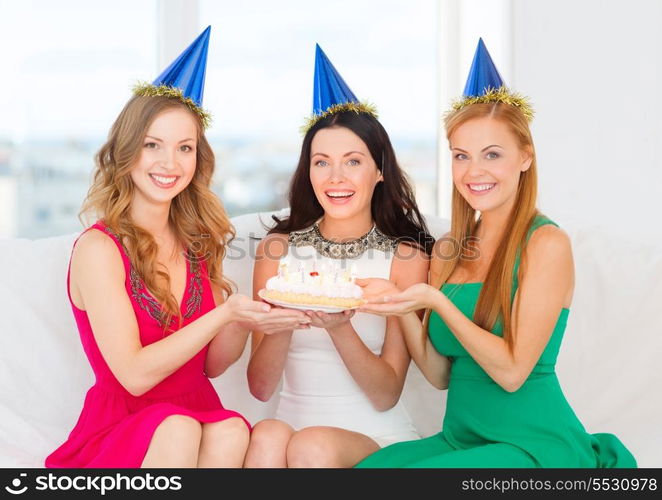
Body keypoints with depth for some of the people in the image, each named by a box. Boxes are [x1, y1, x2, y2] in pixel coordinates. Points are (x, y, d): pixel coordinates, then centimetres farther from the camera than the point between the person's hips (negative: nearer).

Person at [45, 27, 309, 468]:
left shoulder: (198, 242, 7)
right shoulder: (98, 249, -10)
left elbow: (211, 364, 10)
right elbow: (134, 374, -16)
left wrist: (246, 321, -11)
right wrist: (226, 312, -22)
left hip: (200, 417, 4)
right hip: (120, 430, -4)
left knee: (231, 431, -29)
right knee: (178, 429, -35)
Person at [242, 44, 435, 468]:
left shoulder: (407, 256, -2)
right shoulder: (278, 248, 5)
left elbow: (386, 396, -5)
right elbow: (261, 387, 2)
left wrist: (340, 328, -23)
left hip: (378, 438, -1)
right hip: (294, 422, 2)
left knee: (312, 446, -33)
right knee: (269, 436, -32)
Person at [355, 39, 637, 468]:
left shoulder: (546, 243, -10)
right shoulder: (449, 250, 8)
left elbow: (512, 371, -15)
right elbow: (440, 374, 6)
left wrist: (434, 301, -23)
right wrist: (401, 306, -10)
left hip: (537, 445, -5)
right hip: (461, 439, 6)